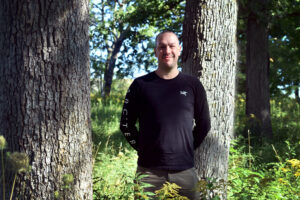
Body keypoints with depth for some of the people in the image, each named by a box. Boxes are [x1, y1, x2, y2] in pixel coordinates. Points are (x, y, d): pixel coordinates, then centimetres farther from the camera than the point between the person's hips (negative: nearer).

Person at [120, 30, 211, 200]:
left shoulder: (193, 85, 7)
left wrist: (187, 149, 8)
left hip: (184, 171, 1)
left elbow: (204, 125, 13)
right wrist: (142, 148, 3)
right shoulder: (141, 84, 5)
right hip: (149, 170, -1)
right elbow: (126, 124, 9)